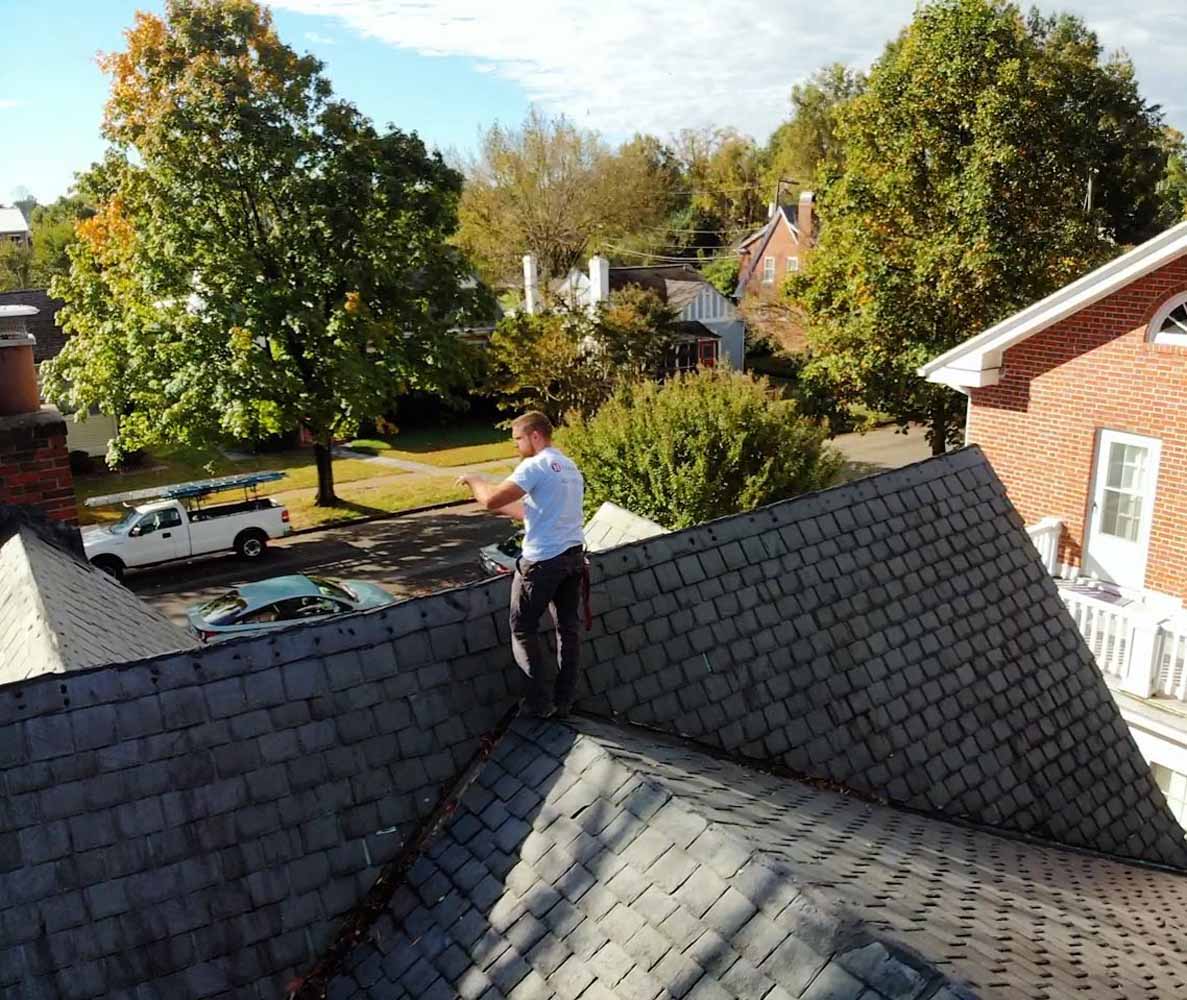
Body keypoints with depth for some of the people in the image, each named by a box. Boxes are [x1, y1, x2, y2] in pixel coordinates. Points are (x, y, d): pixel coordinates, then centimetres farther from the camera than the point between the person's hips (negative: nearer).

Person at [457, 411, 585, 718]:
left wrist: (474, 480, -2)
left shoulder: (536, 466, -13)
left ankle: (542, 701, 6)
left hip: (542, 561, -8)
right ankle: (564, 701, 19)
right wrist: (503, 507, 19)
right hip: (573, 555, 9)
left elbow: (492, 500, -21)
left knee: (523, 629, 5)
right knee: (568, 628, 12)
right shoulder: (570, 467, 16)